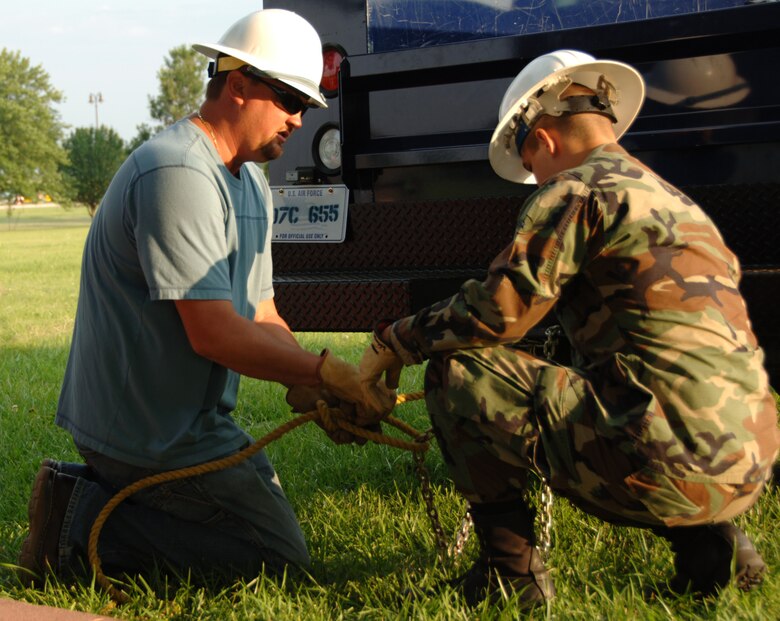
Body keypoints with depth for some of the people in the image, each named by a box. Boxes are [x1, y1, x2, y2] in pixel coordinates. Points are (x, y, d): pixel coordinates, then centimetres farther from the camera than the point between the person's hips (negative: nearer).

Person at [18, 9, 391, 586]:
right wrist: (327, 373, -21)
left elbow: (260, 317, 9)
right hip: (155, 431, -10)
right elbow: (214, 334, -26)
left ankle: (85, 492, 12)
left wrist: (312, 391, -7)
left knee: (272, 511, 25)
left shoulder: (252, 185, 13)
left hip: (187, 420, 10)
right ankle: (86, 525, -5)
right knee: (281, 557, -4)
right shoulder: (178, 175, -21)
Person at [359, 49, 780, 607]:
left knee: (456, 370, -1)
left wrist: (393, 341, 5)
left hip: (666, 467, -9)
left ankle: (511, 571, 4)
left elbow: (497, 312, -11)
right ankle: (708, 542, 16)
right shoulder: (671, 198, 24)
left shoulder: (576, 192, -3)